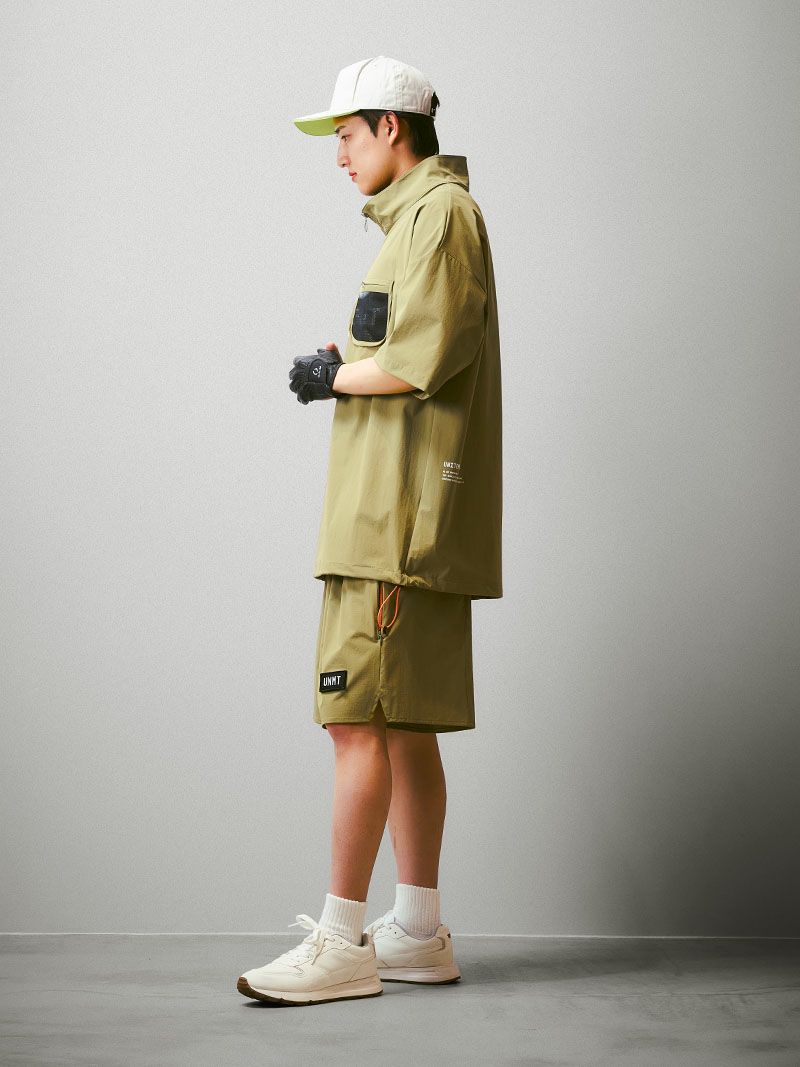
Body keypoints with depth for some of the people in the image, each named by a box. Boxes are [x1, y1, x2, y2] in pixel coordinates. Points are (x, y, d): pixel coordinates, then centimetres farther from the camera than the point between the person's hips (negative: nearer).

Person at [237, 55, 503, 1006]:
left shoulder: (439, 211, -8)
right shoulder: (415, 216, 24)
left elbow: (423, 357, -19)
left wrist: (334, 376, -5)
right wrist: (343, 360, 8)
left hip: (401, 518, -10)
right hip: (399, 522, 10)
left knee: (360, 722, -11)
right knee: (403, 728, 11)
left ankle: (341, 946, -9)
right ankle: (417, 933, 17)